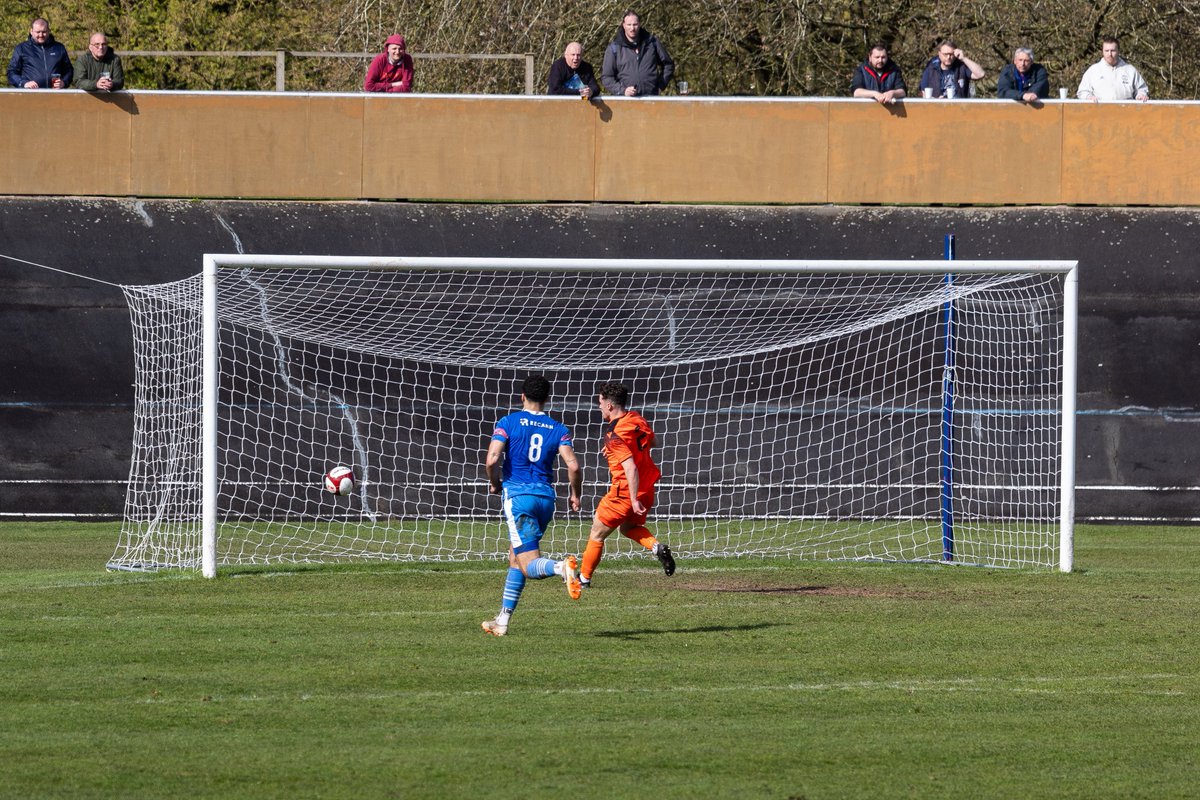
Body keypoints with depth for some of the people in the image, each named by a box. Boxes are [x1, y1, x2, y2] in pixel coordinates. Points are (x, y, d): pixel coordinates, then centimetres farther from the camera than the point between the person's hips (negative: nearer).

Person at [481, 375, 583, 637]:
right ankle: (503, 621, 21)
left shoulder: (509, 423, -1)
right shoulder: (558, 429, 7)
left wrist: (494, 483, 8)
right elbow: (573, 466, -4)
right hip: (546, 496, 5)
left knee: (530, 565, -10)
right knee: (515, 559, 20)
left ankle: (562, 567, -45)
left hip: (518, 495, -5)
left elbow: (491, 460, -12)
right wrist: (575, 495, 13)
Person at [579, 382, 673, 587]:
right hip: (647, 489, 8)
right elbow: (651, 441, 20)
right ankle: (657, 547, 4)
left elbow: (631, 468, -30)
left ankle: (584, 578, 18)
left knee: (597, 534, 8)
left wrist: (634, 500, -27)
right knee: (629, 527, 29)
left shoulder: (614, 435, -24)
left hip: (625, 492, -8)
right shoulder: (637, 419, 0)